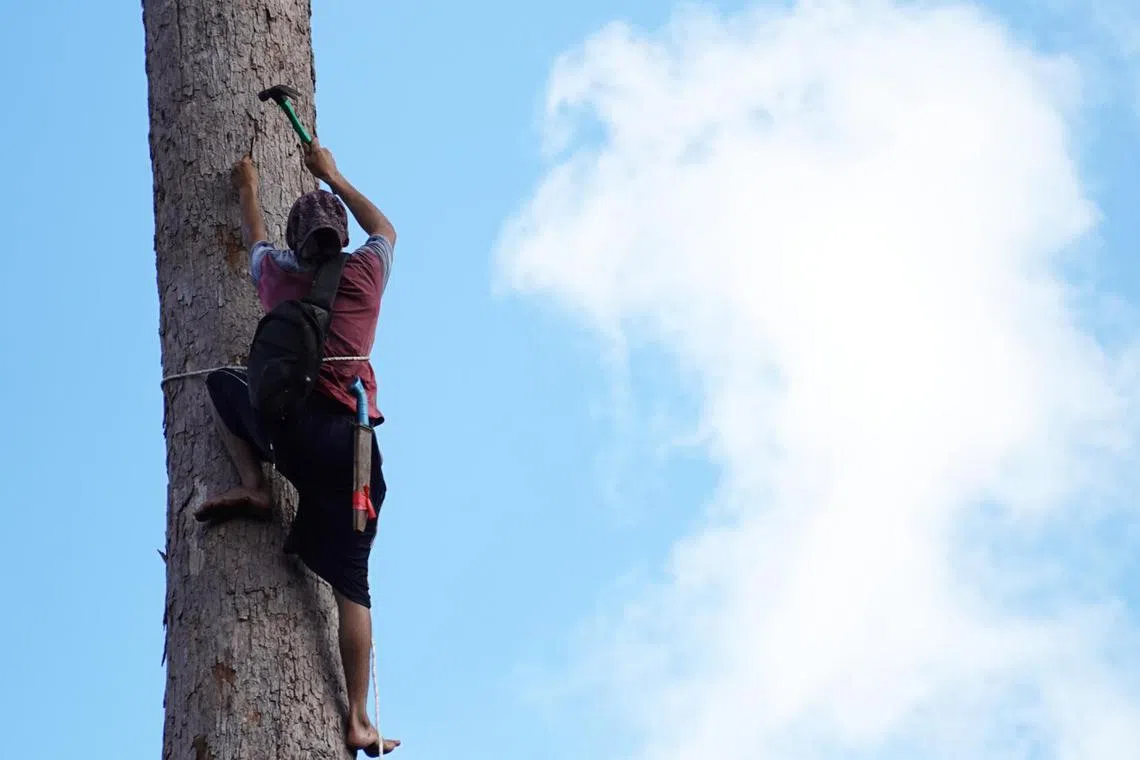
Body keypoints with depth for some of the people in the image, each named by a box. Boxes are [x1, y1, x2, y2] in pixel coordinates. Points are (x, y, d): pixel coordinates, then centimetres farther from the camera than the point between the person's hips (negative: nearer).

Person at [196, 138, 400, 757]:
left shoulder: (277, 275, 15)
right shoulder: (365, 272, 13)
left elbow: (254, 239, 40)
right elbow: (385, 228, 37)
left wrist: (248, 189, 59)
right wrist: (333, 177, 46)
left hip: (286, 423, 0)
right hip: (350, 439, 1)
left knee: (221, 382, 30)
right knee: (350, 584, 5)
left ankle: (253, 485, 10)